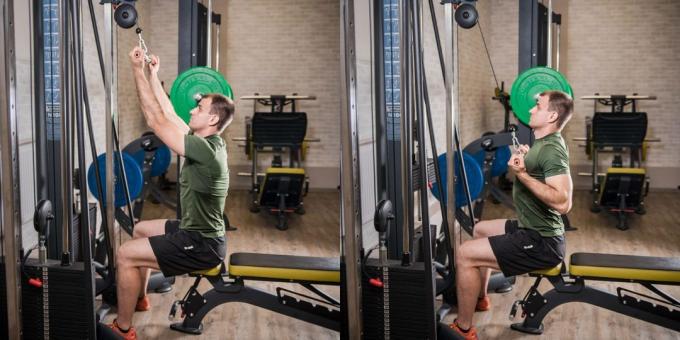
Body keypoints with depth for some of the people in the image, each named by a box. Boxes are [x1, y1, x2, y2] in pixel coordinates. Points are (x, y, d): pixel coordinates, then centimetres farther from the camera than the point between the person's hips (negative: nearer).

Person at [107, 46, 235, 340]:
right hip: (195, 231, 10)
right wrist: (154, 75, 15)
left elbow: (156, 120, -23)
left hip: (202, 245, -10)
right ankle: (139, 298, 39)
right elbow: (168, 115, 13)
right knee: (141, 229, 28)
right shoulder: (205, 141, 4)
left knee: (125, 255, -13)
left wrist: (138, 70, -20)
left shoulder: (206, 150, -24)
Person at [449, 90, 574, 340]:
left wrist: (522, 174, -33)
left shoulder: (551, 150, -21)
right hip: (533, 229, 11)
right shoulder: (545, 143, 10)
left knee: (465, 255, -15)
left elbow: (562, 202, -33)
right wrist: (525, 159, 16)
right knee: (480, 230, 30)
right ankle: (480, 299, 41)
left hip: (541, 243, -11)